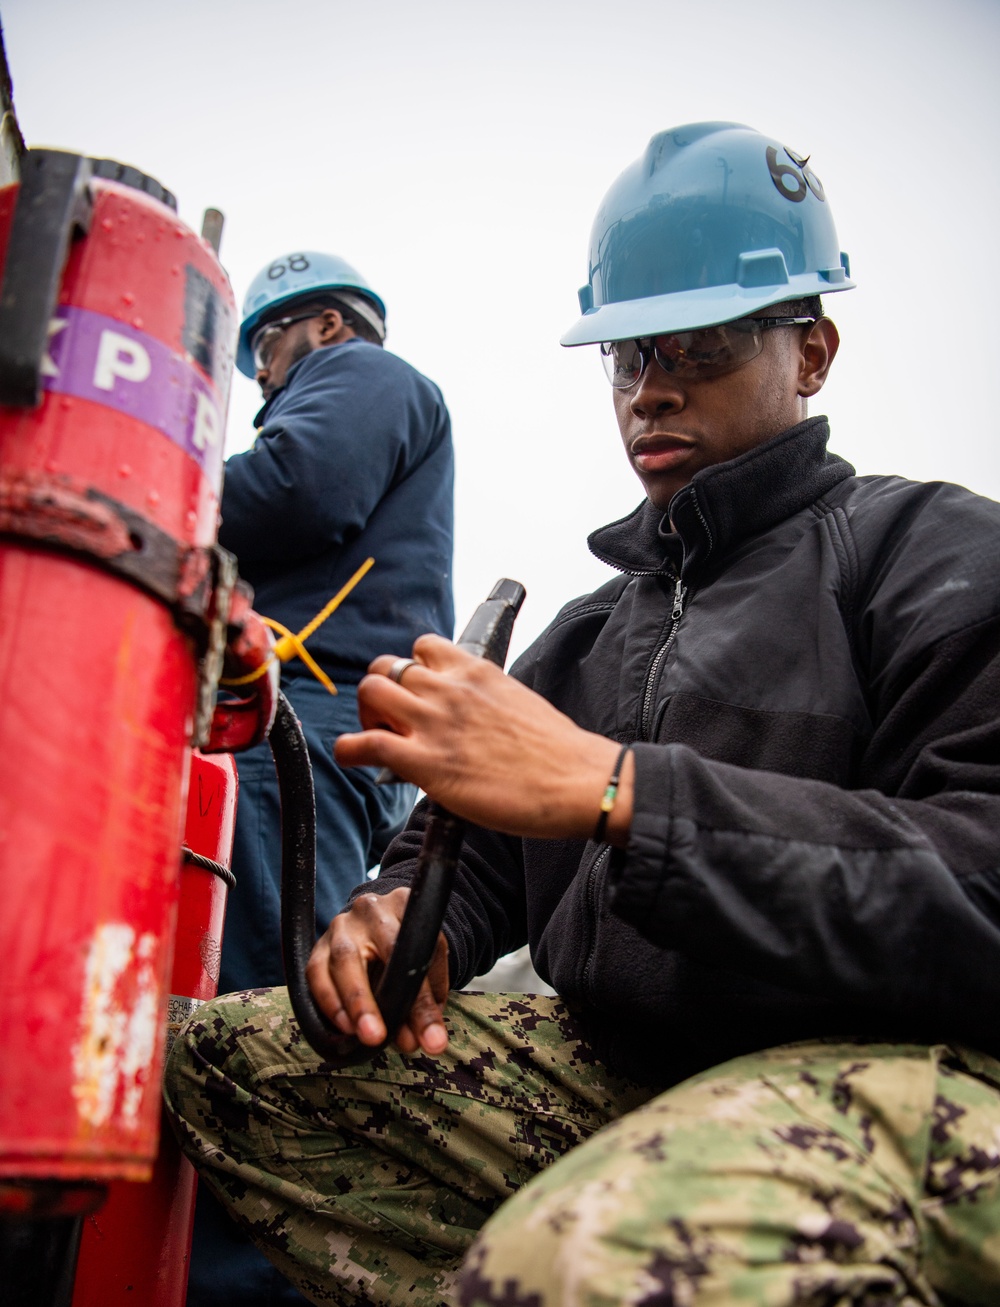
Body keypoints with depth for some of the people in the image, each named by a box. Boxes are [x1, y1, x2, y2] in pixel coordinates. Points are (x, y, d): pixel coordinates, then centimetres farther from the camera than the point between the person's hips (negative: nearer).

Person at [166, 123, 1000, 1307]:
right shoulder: (592, 626, 19)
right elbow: (473, 838, 23)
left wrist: (613, 788, -24)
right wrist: (403, 913, -3)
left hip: (890, 1062, -7)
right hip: (613, 1064, 8)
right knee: (211, 1052, -1)